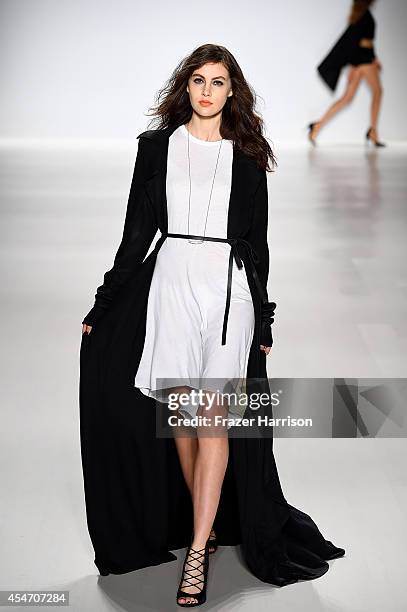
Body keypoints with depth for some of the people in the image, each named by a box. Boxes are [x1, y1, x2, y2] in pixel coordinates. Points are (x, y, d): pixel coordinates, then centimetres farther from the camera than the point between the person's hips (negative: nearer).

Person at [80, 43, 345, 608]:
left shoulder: (247, 157, 9)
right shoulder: (157, 146, 9)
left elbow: (257, 241, 10)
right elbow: (138, 230, 9)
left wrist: (263, 320, 8)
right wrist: (105, 302, 6)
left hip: (230, 285, -1)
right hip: (171, 280, 1)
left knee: (214, 419, -8)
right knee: (182, 414, 3)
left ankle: (198, 553, -6)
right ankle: (208, 522, 19)